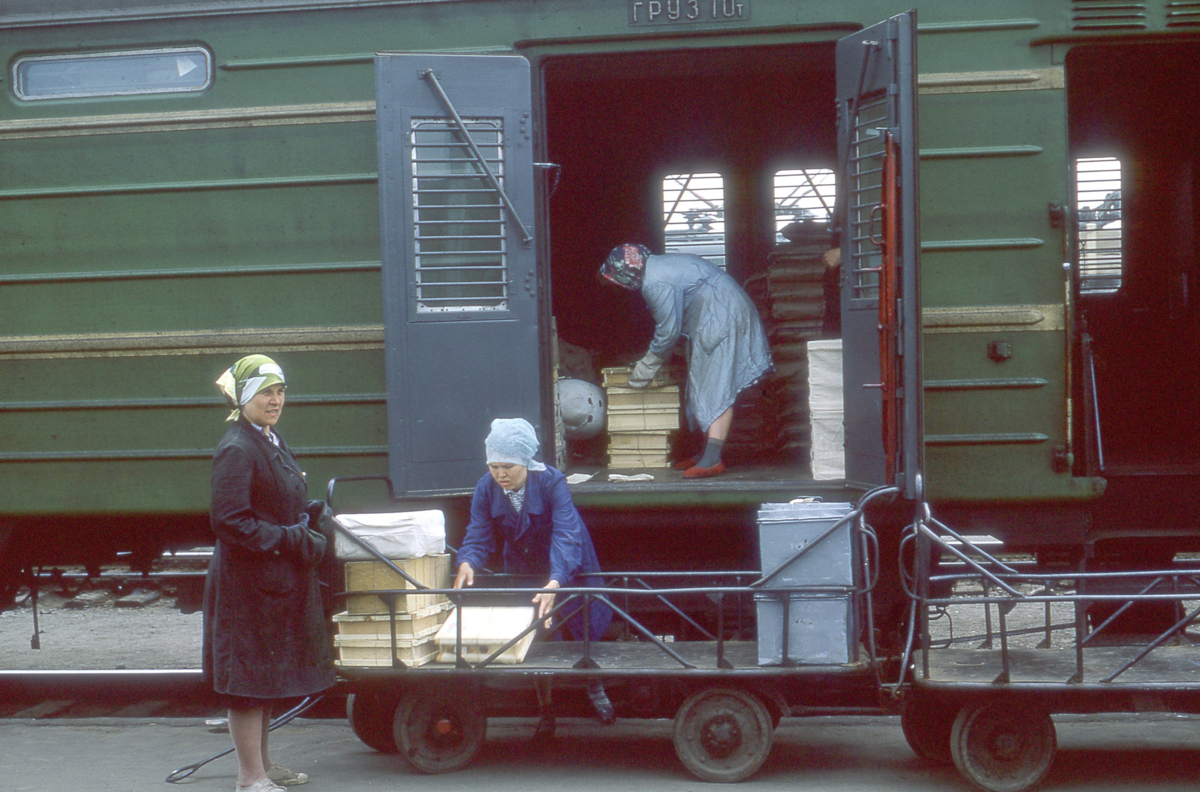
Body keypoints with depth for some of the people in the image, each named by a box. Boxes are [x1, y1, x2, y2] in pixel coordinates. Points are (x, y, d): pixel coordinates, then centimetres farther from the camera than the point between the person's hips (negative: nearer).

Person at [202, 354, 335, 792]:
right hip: (247, 581, -10)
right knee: (250, 676, -3)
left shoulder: (272, 444, 13)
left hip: (279, 580, 10)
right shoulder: (236, 450, -16)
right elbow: (229, 521, -22)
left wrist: (308, 513, 6)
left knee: (268, 676, 18)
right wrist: (289, 538, -20)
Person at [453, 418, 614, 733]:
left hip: (567, 568, -3)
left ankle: (595, 689, 40)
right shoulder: (486, 489, -20)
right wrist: (467, 563, -46)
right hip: (523, 571, 3)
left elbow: (566, 536, -42)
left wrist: (555, 582, -57)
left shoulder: (551, 483, -33)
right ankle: (545, 710, 20)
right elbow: (478, 536, -21)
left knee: (586, 626, 11)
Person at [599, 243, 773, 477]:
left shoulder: (655, 284, -19)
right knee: (705, 389, 13)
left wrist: (648, 366, 0)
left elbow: (668, 331, -15)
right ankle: (708, 453, 16)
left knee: (717, 390, -17)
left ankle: (713, 460, -24)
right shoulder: (661, 265, 15)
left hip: (722, 321, -11)